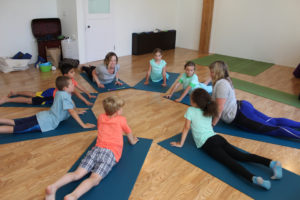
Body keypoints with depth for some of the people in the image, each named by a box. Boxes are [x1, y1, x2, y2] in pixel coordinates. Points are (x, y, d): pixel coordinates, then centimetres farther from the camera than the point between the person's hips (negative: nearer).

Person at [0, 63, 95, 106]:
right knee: (30, 100, -4)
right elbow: (76, 93, -40)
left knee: (34, 94, 24)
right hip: (50, 96, -8)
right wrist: (86, 102, -42)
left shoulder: (72, 80, -5)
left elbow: (80, 87, 4)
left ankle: (15, 92, 40)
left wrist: (89, 95, -1)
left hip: (52, 92, 9)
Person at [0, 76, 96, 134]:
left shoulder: (59, 92, 10)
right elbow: (72, 112, -23)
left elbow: (69, 106, 29)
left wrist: (77, 112, 33)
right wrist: (83, 125, -22)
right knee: (14, 129, -11)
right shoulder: (65, 96, -18)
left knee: (14, 122, 11)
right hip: (45, 123, -9)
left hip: (43, 116, 9)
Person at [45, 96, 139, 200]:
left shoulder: (101, 117, 23)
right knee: (94, 179, -21)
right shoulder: (121, 120, 12)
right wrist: (132, 141, 51)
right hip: (111, 152, -4)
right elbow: (129, 135, 29)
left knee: (77, 174, -7)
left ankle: (53, 187, -29)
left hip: (97, 148, 5)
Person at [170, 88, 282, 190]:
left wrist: (180, 144, 9)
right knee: (241, 156, -4)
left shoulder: (190, 111, 1)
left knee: (229, 161, -22)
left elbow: (186, 128, 1)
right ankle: (271, 163, -19)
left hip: (208, 144, -7)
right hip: (218, 138, 7)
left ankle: (253, 178, -43)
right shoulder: (208, 111, 21)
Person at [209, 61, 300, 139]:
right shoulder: (224, 81, 13)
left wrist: (212, 124, -14)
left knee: (273, 129, -10)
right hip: (241, 109, 10)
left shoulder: (221, 84, -18)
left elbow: (220, 108, -21)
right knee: (273, 122, 10)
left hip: (241, 115, -10)